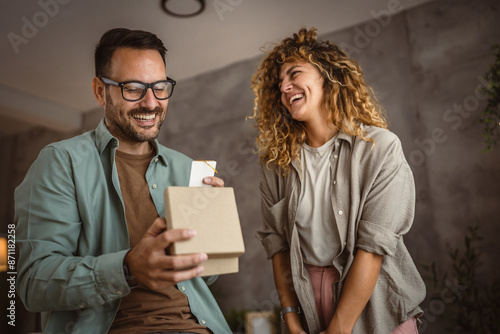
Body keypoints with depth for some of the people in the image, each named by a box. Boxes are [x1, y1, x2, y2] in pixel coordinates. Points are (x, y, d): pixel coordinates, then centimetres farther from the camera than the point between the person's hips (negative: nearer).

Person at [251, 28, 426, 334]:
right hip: (305, 299, 3)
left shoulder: (380, 148, -15)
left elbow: (374, 245, -18)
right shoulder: (276, 161, -3)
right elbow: (276, 241, -3)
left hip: (376, 308, -3)